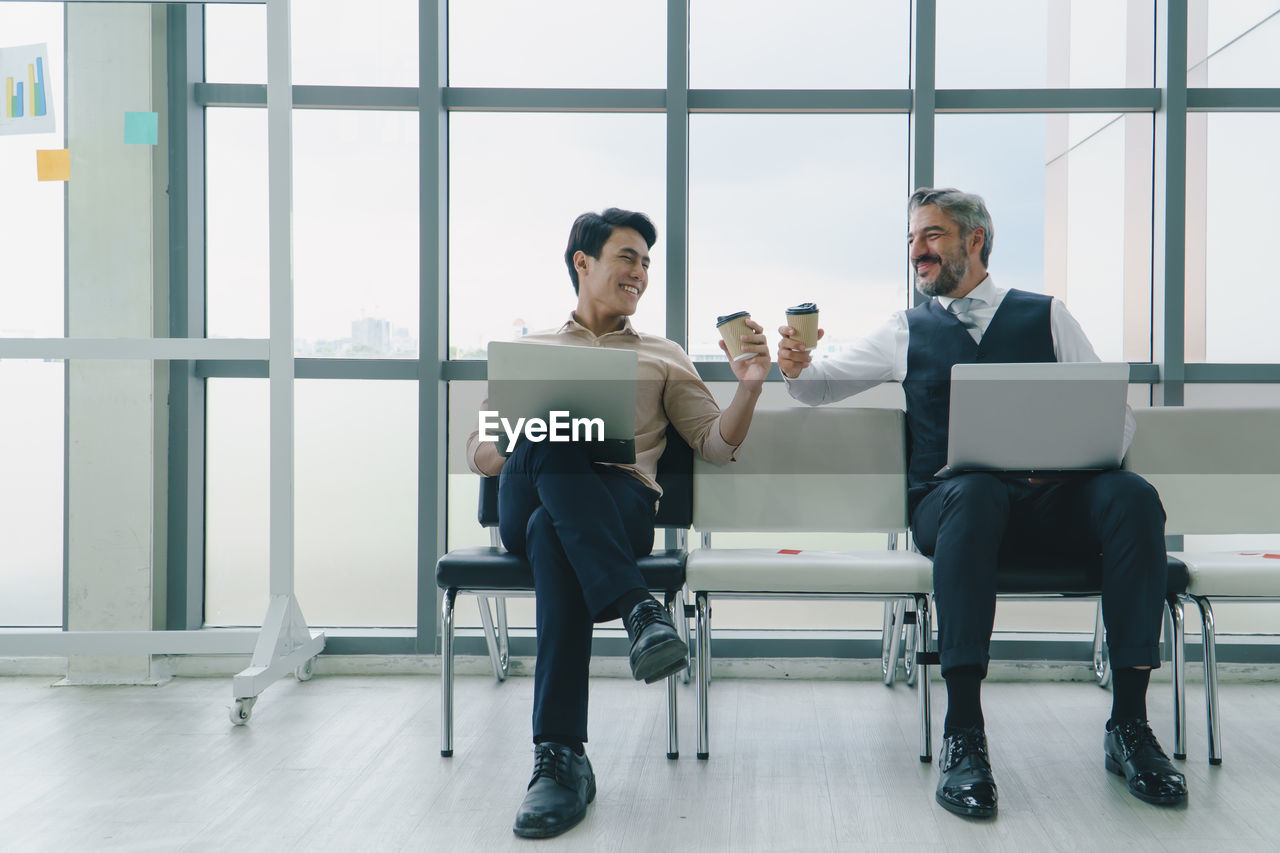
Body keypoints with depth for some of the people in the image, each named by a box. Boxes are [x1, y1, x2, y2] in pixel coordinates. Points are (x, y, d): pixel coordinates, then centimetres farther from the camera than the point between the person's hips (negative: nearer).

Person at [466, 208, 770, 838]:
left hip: (620, 504, 0)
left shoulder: (663, 356, 29)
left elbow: (716, 445, 19)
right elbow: (477, 449, 19)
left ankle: (561, 756, -44)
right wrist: (522, 449, -6)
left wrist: (749, 386, -1)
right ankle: (637, 608, -47)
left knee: (553, 534, -39)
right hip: (525, 504, 1)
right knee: (552, 435, -37)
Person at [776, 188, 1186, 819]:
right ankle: (963, 733, -39)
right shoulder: (908, 331, 19)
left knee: (1132, 494, -30)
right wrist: (795, 368, -6)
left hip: (1052, 500, 1)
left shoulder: (1047, 316, 17)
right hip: (949, 501, -1)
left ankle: (1128, 725, -26)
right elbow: (820, 386, 20)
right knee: (975, 489, -37)